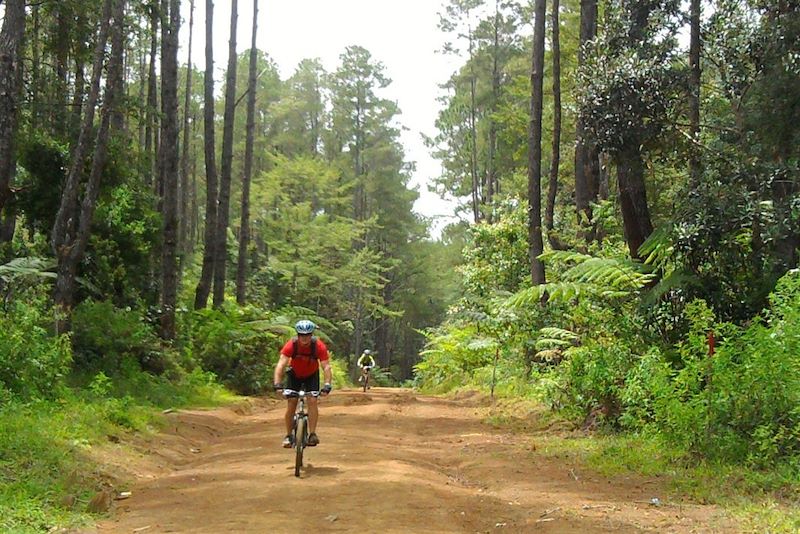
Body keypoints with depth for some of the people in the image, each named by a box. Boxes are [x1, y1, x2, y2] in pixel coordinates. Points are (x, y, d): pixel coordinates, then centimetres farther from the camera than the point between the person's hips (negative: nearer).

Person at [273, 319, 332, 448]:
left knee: (312, 401, -17)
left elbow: (326, 366, -32)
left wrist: (327, 384, -46)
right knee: (291, 404, -8)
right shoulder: (291, 345, -30)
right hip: (295, 375, 0)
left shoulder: (319, 346, -29)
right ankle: (288, 436, 4)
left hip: (311, 375, 0)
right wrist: (277, 384, -48)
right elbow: (281, 364, -36)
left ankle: (312, 434, -11)